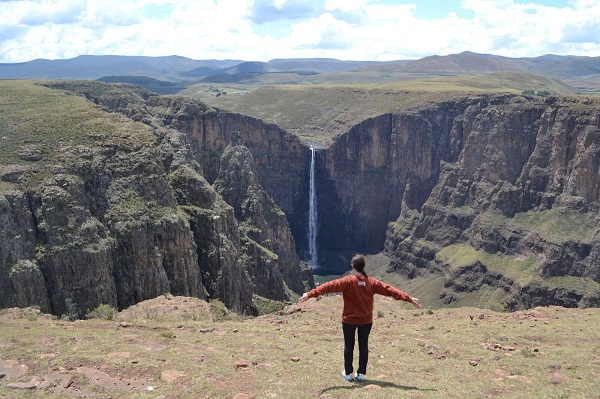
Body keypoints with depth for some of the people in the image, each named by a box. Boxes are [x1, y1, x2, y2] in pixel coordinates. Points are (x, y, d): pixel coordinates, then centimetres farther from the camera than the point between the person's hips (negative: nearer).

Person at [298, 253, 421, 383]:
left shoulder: (348, 281, -17)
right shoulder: (372, 282, -8)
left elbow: (330, 286, -27)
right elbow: (390, 290, -5)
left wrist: (310, 294, -32)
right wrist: (409, 298, 1)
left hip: (349, 320, -2)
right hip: (366, 321, 2)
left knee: (349, 346, 12)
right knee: (363, 346, 14)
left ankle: (348, 373, 20)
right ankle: (361, 374, 19)